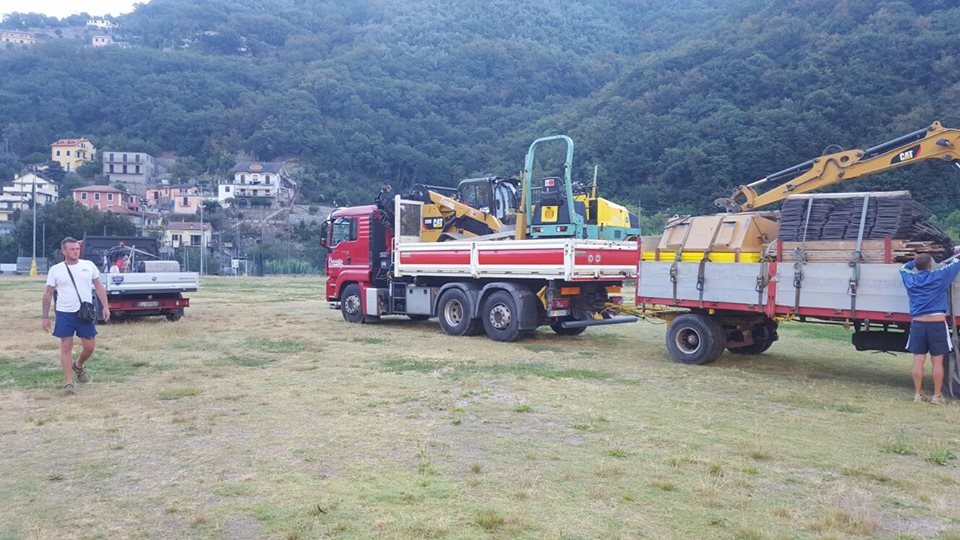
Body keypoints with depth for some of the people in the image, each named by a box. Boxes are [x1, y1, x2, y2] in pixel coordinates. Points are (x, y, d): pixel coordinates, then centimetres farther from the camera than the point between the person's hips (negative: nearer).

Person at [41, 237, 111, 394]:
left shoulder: (89, 265, 3)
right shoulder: (55, 270, 0)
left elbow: (99, 287, 9)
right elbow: (48, 294, 5)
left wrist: (105, 307, -1)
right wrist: (45, 317, 2)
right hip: (64, 314, -1)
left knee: (89, 346, 4)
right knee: (66, 347, -1)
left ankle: (78, 366, 35)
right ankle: (68, 381, 6)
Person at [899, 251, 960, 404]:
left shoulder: (910, 279, 5)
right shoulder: (939, 276, -3)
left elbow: (904, 268, 29)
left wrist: (916, 261, 30)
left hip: (918, 323, 2)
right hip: (937, 323, -2)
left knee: (918, 361, 3)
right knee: (937, 362, 4)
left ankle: (918, 394, 7)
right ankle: (937, 395, 9)